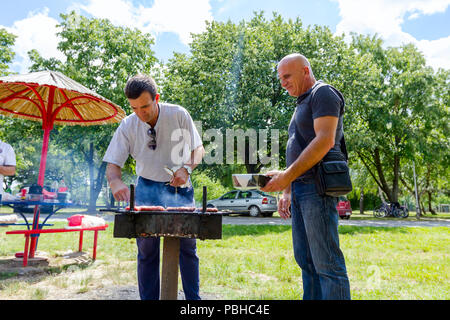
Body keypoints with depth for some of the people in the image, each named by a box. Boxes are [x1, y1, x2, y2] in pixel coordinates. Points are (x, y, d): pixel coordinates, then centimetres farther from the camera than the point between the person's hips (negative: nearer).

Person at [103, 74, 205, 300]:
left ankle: (193, 298, 22)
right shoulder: (127, 126, -8)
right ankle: (148, 298, 20)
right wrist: (116, 182, -28)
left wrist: (186, 168, -19)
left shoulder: (178, 115, -10)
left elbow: (198, 148, -1)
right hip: (147, 190, 1)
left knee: (187, 246, 4)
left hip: (180, 188, 0)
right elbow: (113, 164, -6)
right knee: (147, 249, 2)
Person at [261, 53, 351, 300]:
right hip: (300, 189, 9)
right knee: (305, 261, 11)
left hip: (317, 187, -9)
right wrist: (286, 192, 19)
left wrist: (287, 175, -20)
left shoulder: (323, 93, -2)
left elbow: (324, 141, -16)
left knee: (326, 261, -6)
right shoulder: (302, 104, 26)